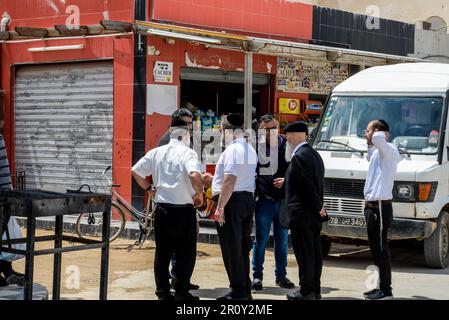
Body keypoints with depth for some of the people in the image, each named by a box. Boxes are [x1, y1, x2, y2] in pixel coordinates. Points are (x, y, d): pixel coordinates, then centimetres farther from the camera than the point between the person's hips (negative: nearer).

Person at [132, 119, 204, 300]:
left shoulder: (156, 153, 7)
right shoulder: (187, 153, -9)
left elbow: (136, 171, 10)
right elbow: (194, 175, -25)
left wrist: (148, 188, 21)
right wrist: (199, 194, -11)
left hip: (162, 209, 5)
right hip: (184, 210, -5)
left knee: (162, 252, 12)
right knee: (186, 253, 5)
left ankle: (162, 292, 16)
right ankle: (181, 293, 7)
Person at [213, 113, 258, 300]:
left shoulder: (232, 150, -14)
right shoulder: (250, 150, 16)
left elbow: (229, 181, -23)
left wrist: (220, 207, -22)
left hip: (232, 201, -9)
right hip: (248, 199, 10)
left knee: (231, 248, -4)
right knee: (243, 246, 15)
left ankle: (237, 291, -2)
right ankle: (245, 288, 20)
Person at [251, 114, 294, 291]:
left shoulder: (285, 144, 4)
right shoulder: (257, 145, -2)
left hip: (283, 200, 3)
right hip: (265, 201, -3)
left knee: (282, 240, 11)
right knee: (261, 240, 2)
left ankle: (281, 275, 21)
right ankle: (257, 276, 11)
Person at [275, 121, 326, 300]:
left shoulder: (299, 157, -17)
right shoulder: (314, 154, 13)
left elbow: (308, 185, -21)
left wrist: (318, 207, -12)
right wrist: (286, 182, 27)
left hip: (302, 214, -9)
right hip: (315, 217, 9)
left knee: (304, 253, -4)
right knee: (314, 252, 13)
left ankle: (306, 292, 1)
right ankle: (315, 289, 20)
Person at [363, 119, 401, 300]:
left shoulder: (388, 150, -12)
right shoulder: (377, 152, 17)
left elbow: (378, 138, -36)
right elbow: (369, 157, 42)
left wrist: (382, 135, -14)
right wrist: (370, 145, 24)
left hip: (380, 207, -10)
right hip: (372, 206, 10)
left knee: (381, 249, -6)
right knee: (376, 249, 14)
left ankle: (386, 290, -2)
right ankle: (381, 287, 22)